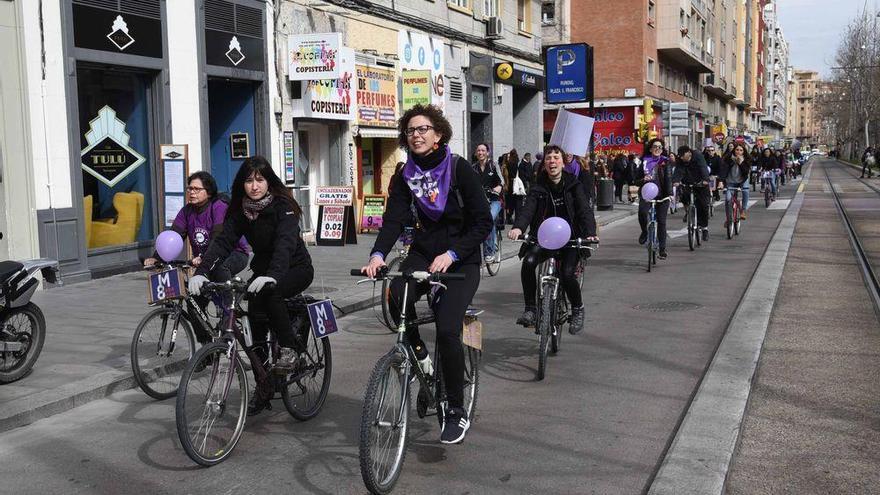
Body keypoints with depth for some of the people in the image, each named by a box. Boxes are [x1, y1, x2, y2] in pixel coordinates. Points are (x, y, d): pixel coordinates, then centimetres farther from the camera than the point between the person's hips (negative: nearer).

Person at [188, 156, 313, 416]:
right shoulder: (239, 210, -4)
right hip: (263, 269, 5)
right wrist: (201, 271, -33)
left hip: (295, 268, -5)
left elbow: (285, 243, -36)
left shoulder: (283, 206, -20)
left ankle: (290, 348, -19)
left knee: (267, 292, -35)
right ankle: (264, 387, 3)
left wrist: (271, 276, -53)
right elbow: (223, 241, -15)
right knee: (256, 319, -12)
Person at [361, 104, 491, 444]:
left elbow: (483, 222, -14)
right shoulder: (406, 175, 3)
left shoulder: (459, 168, -9)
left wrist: (450, 254, -25)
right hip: (424, 253, 4)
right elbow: (394, 219, -9)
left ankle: (457, 413, -2)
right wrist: (378, 255, -27)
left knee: (447, 329, -20)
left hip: (461, 260, -3)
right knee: (397, 294, -29)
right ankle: (417, 354, 0)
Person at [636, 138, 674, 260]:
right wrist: (643, 180, -12)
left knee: (661, 221, 1)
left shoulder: (665, 162, 5)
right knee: (642, 211, -29)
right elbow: (635, 180, 10)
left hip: (662, 196, 0)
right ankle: (644, 232, -1)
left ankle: (662, 249, 10)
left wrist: (670, 193, -15)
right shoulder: (644, 162, 8)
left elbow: (668, 178, -4)